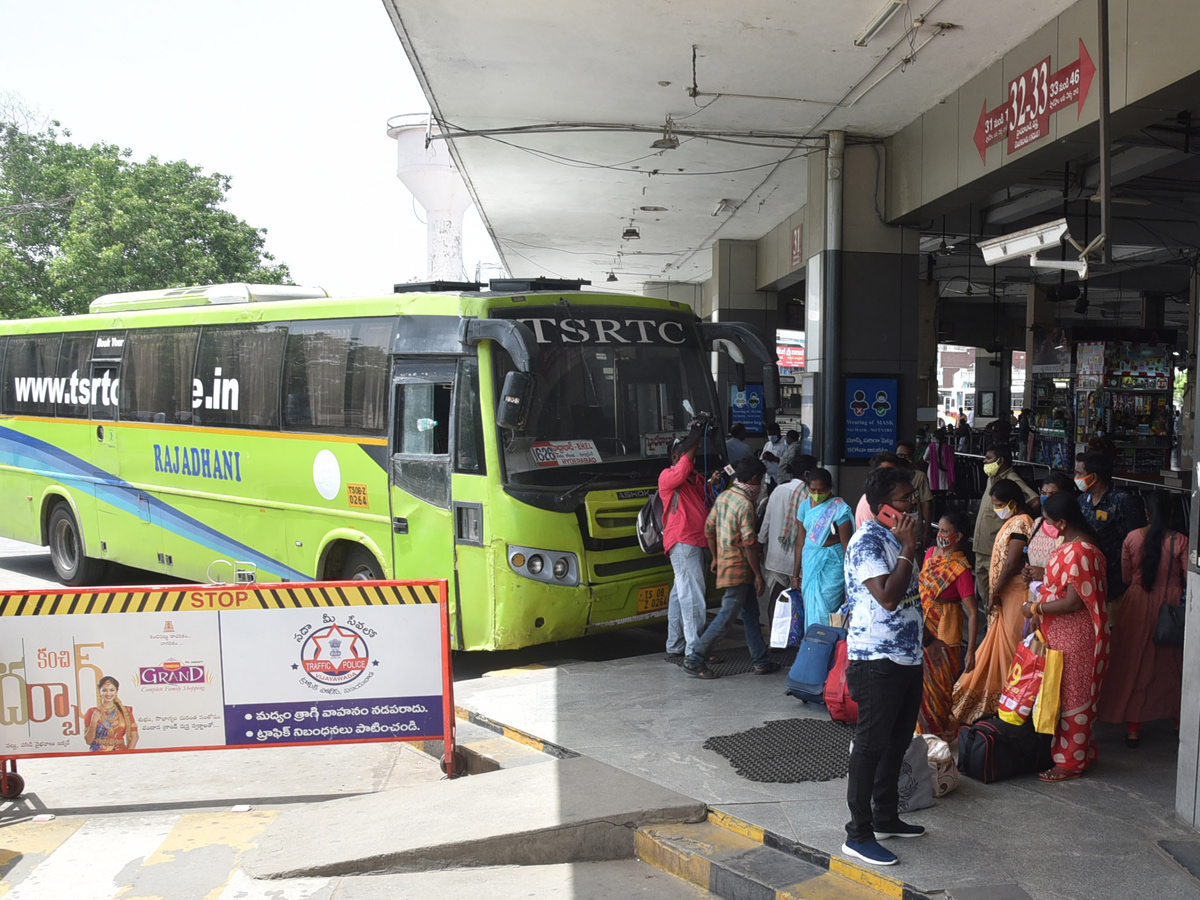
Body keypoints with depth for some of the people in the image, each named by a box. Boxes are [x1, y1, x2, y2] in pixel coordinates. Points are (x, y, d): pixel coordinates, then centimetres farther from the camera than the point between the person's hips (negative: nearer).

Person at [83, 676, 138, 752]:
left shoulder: (125, 711, 9)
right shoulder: (92, 712, 8)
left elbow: (134, 737, 6)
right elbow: (89, 741, 5)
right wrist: (93, 722, -7)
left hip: (120, 753, 1)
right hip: (98, 754, -1)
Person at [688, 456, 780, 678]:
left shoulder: (723, 496, 6)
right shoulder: (745, 504, -19)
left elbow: (709, 529, 12)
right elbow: (749, 544, -21)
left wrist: (715, 557, 22)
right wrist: (758, 575, -14)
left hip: (725, 562, 9)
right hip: (739, 569, -9)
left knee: (750, 614, 16)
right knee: (727, 616, -3)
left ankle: (762, 661, 24)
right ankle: (695, 659, 1)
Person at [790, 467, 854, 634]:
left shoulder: (839, 509, -11)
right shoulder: (805, 506, 5)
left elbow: (846, 545, -12)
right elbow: (800, 541, 10)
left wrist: (848, 579, -14)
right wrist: (795, 575, 11)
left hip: (831, 565, -5)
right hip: (810, 564, 5)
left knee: (825, 613, -5)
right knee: (810, 612, 12)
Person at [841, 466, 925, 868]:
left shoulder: (898, 536, 13)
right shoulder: (867, 541, -17)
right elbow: (888, 596, -27)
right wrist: (908, 550, -20)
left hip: (907, 657, 10)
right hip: (877, 660, -9)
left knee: (897, 741, 18)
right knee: (870, 744, -3)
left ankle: (886, 816, 33)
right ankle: (859, 834, 6)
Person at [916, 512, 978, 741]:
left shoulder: (961, 569, -20)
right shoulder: (931, 552, 1)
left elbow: (973, 612, -21)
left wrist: (970, 651, -24)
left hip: (943, 634, -6)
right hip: (922, 630, 6)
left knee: (938, 686, 5)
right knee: (920, 681, 16)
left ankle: (940, 731, 25)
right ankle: (924, 728, 33)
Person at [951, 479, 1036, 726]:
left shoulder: (1020, 522, -16)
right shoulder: (1012, 522, 14)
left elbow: (1012, 563, -21)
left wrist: (995, 594, -14)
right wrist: (995, 594, 11)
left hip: (1014, 595, -10)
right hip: (1006, 595, 10)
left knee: (1010, 644, -2)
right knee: (1001, 643, 15)